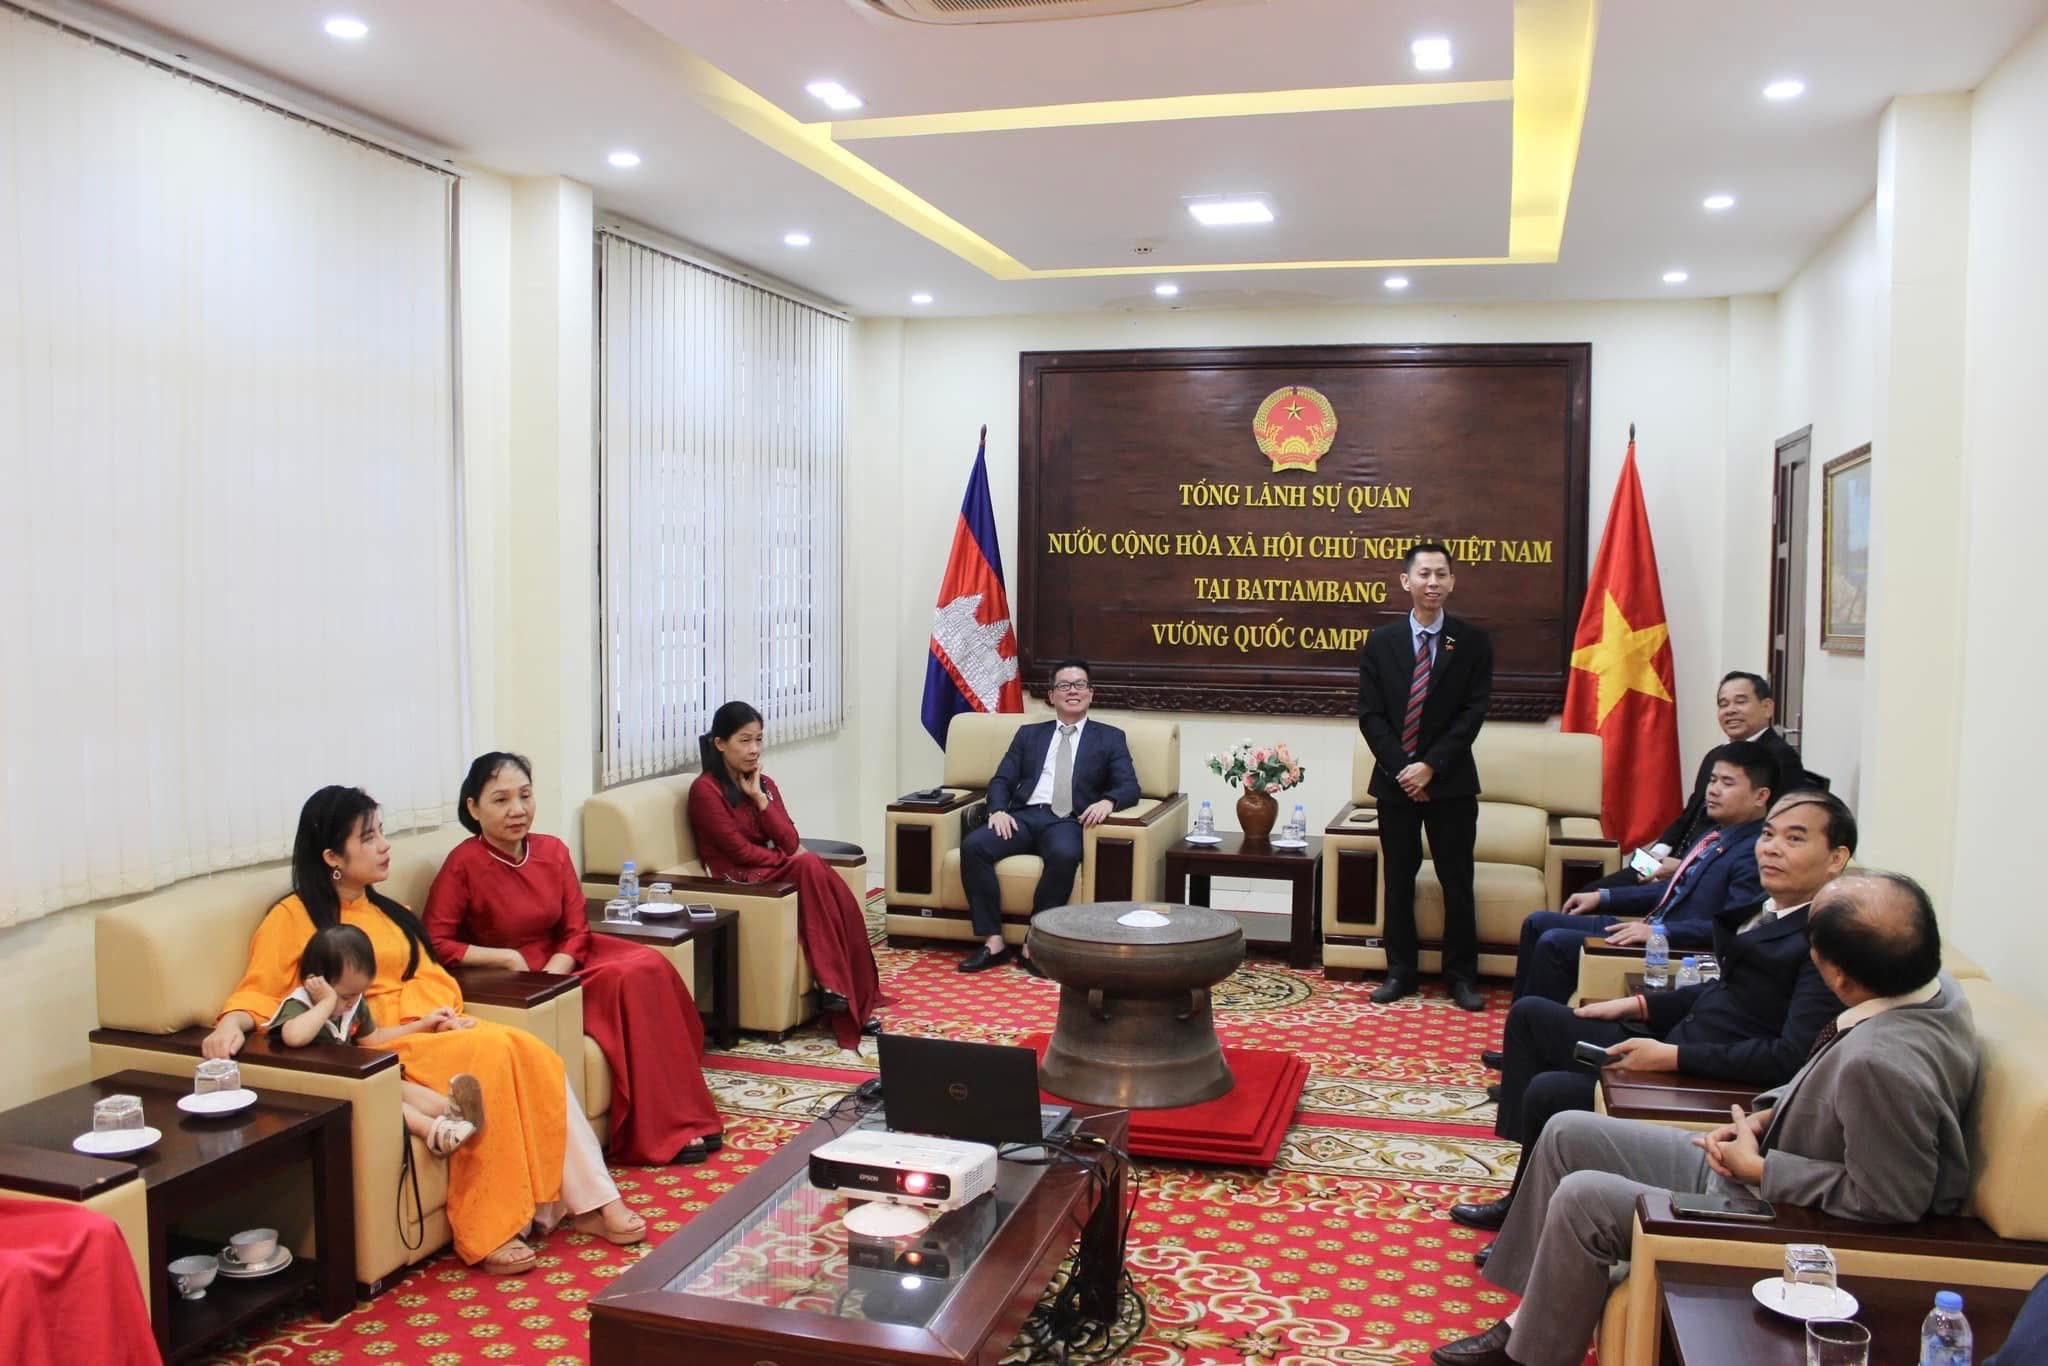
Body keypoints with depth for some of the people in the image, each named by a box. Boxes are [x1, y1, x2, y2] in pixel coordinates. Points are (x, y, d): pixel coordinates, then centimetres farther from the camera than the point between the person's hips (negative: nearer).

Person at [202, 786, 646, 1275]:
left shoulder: (384, 912, 23)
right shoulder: (293, 917, 3)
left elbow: (433, 977, 17)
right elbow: (257, 992, -5)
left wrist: (435, 1010, -5)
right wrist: (232, 1024, -27)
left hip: (428, 1028, 7)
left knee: (535, 1056, -20)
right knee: (490, 1054, -31)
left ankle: (590, 1201, -17)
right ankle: (487, 1234, -27)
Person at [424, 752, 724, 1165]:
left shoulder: (553, 851, 1)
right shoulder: (464, 864, -15)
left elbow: (576, 933, 0)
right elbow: (435, 943, -16)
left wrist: (548, 978, -18)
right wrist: (505, 957, -22)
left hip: (561, 967, 6)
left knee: (648, 968, -20)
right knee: (624, 982, -26)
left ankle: (679, 1120, -13)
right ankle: (662, 1133, -16)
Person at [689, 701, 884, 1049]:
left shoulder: (764, 784, 12)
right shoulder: (705, 789, -9)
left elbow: (790, 843, 0)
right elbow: (741, 851, -14)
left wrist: (759, 797, -7)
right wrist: (793, 861, -6)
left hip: (774, 873, 6)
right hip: (737, 882, -6)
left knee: (841, 897, -23)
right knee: (810, 867, -31)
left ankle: (857, 1005, -21)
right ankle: (833, 988, -27)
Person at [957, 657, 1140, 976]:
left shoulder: (1110, 737, 16)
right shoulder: (1029, 733, 22)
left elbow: (1129, 787, 4)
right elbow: (1001, 780, 13)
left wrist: (1107, 801, -19)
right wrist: (999, 810, -9)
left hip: (1068, 821, -2)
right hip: (1023, 816, 2)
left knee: (1064, 855, -38)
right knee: (972, 846, -27)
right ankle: (994, 941, -21)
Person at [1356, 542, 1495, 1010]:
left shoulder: (1473, 642, -1)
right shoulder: (1380, 642, 3)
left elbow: (1473, 713, -7)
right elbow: (1369, 714, -1)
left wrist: (1430, 766, -15)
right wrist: (1401, 767, -12)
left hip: (1451, 782, -1)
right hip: (1395, 778, 1)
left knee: (1457, 881, 4)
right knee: (1398, 880, 8)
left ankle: (1462, 975, 15)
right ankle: (1401, 971, 19)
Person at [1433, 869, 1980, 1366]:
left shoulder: (1879, 1063, -36)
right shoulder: (1929, 982, -6)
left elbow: (1886, 1200, -28)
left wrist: (1759, 1167, -18)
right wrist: (1767, 1115, -1)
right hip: (1759, 1164, 10)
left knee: (1581, 1198, -13)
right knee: (1567, 1135, 8)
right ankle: (1529, 1316, 19)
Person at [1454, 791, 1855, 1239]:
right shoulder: (1764, 909, 9)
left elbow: (1792, 1057, -25)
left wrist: (1672, 1056, -23)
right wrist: (1636, 1005, 10)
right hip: (1671, 1042, 10)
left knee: (1548, 1093, -20)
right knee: (1530, 1014, 9)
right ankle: (1524, 1200, 11)